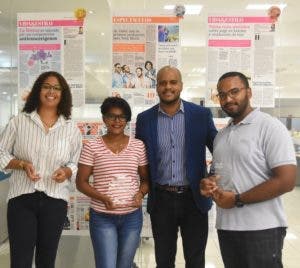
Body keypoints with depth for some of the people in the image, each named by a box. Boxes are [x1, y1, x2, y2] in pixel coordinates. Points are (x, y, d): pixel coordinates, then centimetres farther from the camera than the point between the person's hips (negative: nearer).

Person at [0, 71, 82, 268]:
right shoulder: (19, 121, 1)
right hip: (22, 198, -1)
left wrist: (66, 172, -12)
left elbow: (76, 164, 9)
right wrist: (22, 164, -14)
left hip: (55, 200, 2)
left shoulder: (71, 128, 4)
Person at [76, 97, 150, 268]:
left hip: (132, 216, 3)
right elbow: (81, 182, -3)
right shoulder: (92, 147, -6)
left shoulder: (138, 146, 0)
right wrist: (103, 198, -19)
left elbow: (146, 178, 8)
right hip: (102, 217, -2)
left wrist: (141, 194, -13)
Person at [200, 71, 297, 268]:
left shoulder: (270, 127, -10)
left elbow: (286, 181, -17)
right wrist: (208, 184, -2)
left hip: (261, 229, -6)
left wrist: (237, 200, -15)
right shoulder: (221, 135, 12)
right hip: (226, 226, 7)